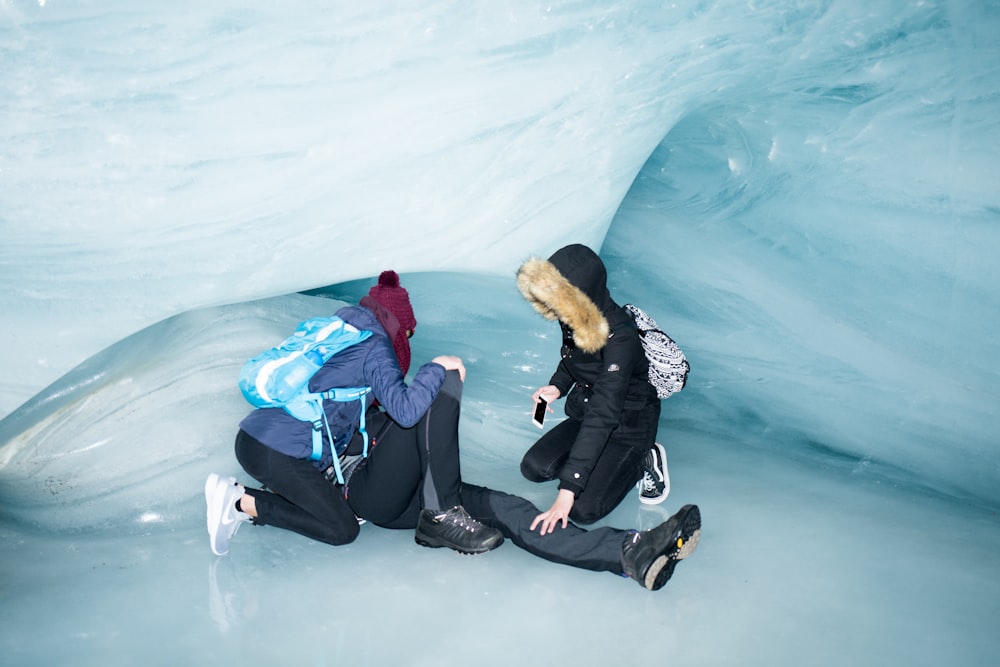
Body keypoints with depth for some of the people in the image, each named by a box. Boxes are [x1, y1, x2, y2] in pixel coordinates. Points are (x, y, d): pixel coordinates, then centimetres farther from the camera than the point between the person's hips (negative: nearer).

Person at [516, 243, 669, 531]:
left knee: (582, 509, -18)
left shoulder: (620, 338, -34)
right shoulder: (575, 319, -11)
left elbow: (602, 416, -40)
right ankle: (601, 458, 11)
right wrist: (558, 386, -8)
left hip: (628, 424, -7)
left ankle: (644, 461, 4)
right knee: (534, 467, -9)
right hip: (586, 410, 7)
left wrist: (568, 488, -43)